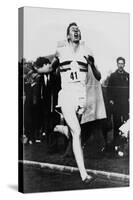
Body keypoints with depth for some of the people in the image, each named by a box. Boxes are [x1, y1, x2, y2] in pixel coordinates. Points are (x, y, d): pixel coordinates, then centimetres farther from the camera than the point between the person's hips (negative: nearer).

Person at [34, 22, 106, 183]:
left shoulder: (86, 54, 8)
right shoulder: (60, 52, 8)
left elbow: (98, 77, 9)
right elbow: (50, 68, 26)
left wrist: (92, 65, -9)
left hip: (82, 96, 2)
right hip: (67, 95, -2)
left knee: (75, 132, 8)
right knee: (76, 132, -15)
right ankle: (83, 174, -20)